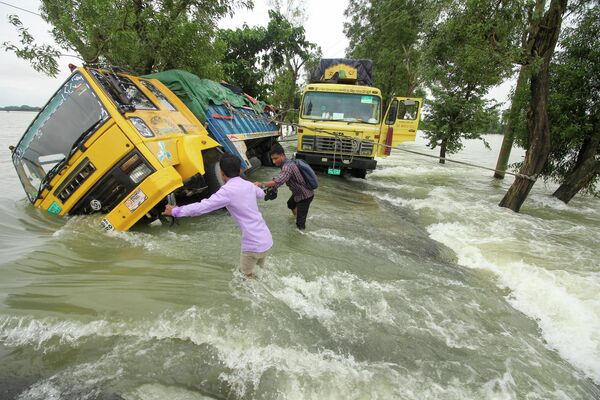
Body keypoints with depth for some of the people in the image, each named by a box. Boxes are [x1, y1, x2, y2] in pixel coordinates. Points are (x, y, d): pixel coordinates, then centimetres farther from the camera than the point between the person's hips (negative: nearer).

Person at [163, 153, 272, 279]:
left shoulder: (228, 190, -15)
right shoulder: (248, 185, 7)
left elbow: (202, 207, -15)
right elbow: (261, 194, 29)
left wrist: (175, 211, -2)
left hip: (253, 244, -7)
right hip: (266, 239, 7)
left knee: (246, 275, 17)